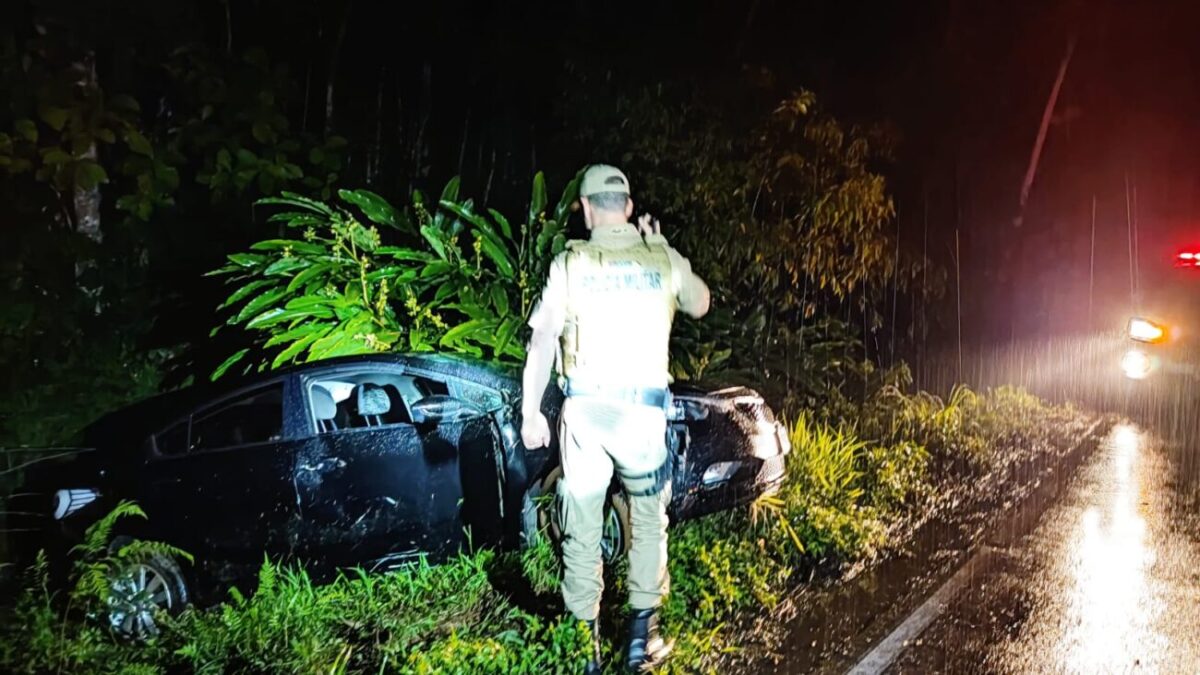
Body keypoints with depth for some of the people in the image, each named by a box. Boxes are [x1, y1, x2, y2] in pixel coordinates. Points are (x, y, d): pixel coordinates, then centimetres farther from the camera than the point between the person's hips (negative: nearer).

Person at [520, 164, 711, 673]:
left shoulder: (569, 264, -3)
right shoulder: (663, 260, 2)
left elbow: (543, 341, -7)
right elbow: (700, 304, 21)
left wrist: (531, 411, -1)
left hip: (584, 408, -1)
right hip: (643, 409, 1)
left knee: (581, 530, 10)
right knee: (648, 522, 17)